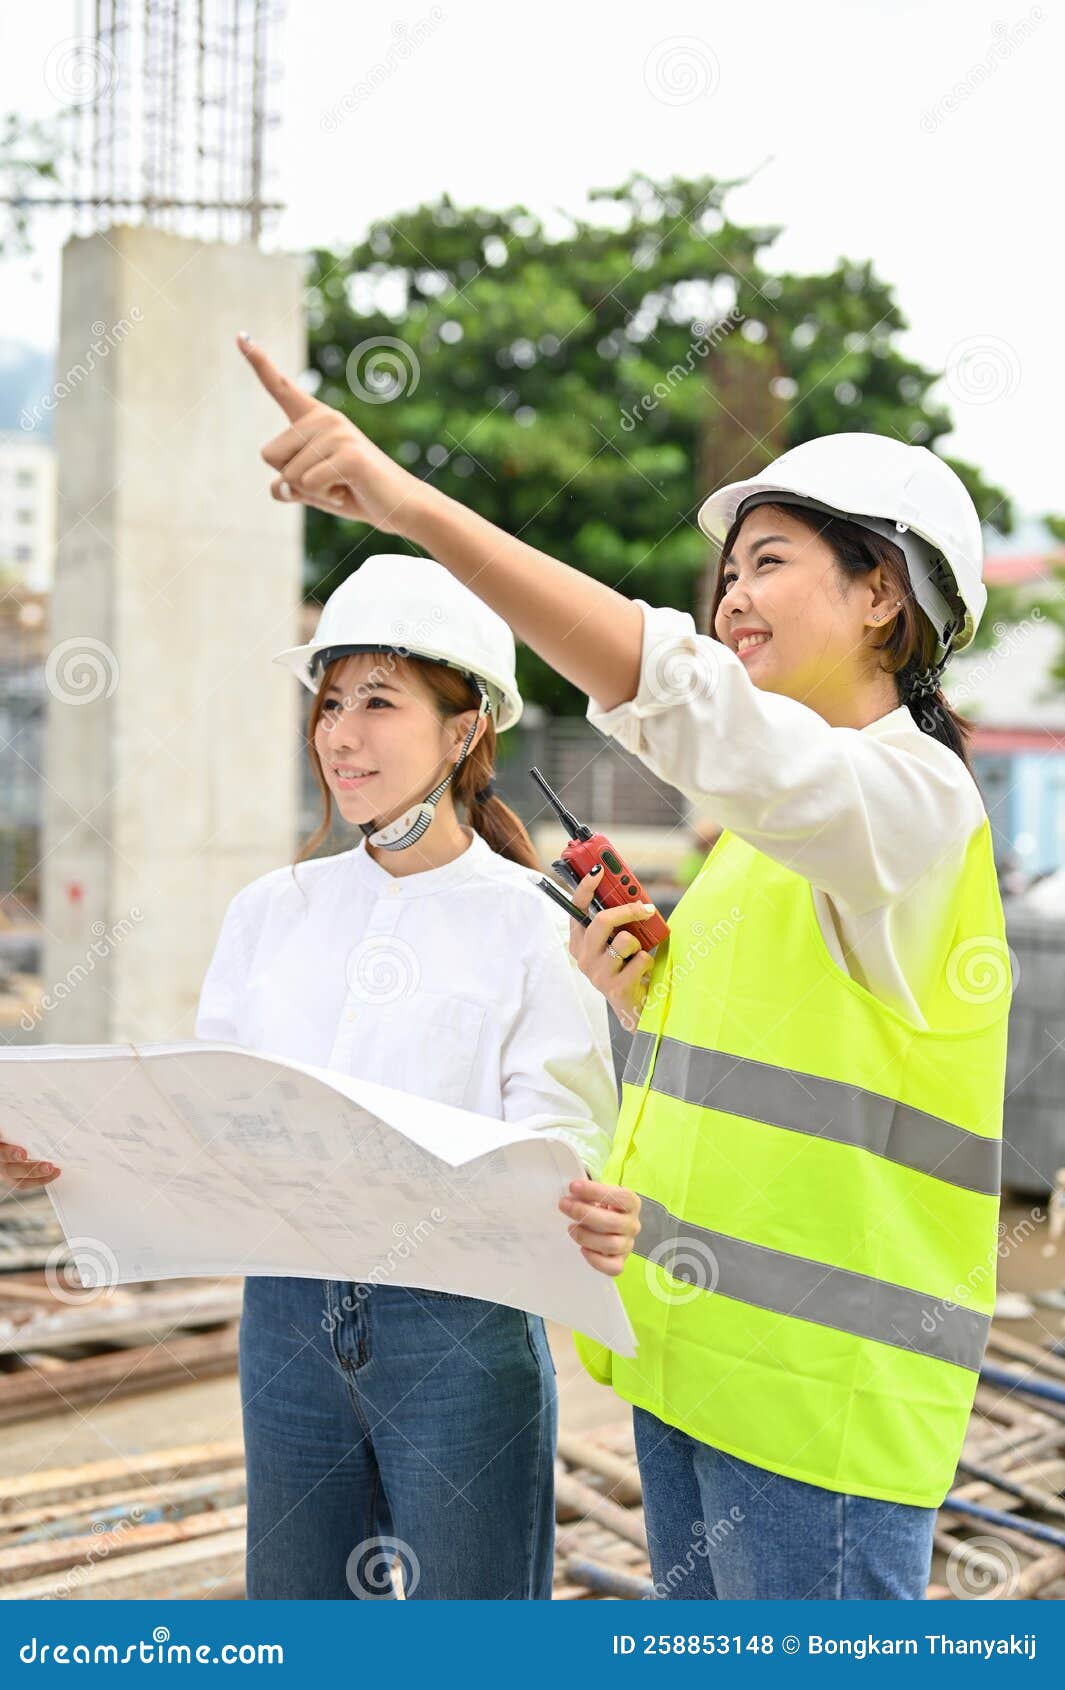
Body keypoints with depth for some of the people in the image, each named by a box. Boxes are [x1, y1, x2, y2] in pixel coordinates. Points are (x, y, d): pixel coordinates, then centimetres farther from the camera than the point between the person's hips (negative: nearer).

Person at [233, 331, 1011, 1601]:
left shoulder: (912, 796, -15)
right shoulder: (764, 827, 14)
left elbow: (680, 698, -32)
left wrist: (413, 505, -37)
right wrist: (642, 997, 1)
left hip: (818, 1385, -9)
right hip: (690, 1352, 9)